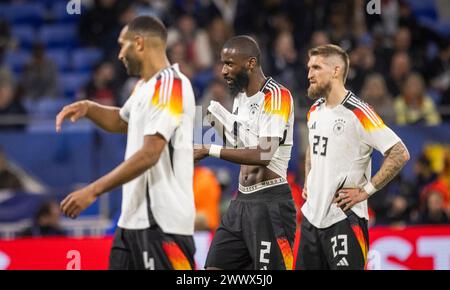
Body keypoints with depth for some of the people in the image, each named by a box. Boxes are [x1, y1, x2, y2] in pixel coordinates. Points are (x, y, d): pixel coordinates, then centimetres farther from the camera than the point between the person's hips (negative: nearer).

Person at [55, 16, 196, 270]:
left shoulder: (170, 85, -15)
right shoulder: (145, 86, 15)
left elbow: (149, 155, -23)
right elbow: (121, 121, 36)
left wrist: (93, 191, -21)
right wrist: (87, 108, 15)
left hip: (163, 222, -10)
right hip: (134, 218, 10)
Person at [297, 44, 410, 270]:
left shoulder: (359, 113, -13)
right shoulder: (314, 111, 12)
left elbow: (400, 154, -16)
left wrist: (365, 190, -15)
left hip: (344, 218, -8)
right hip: (311, 215, 8)